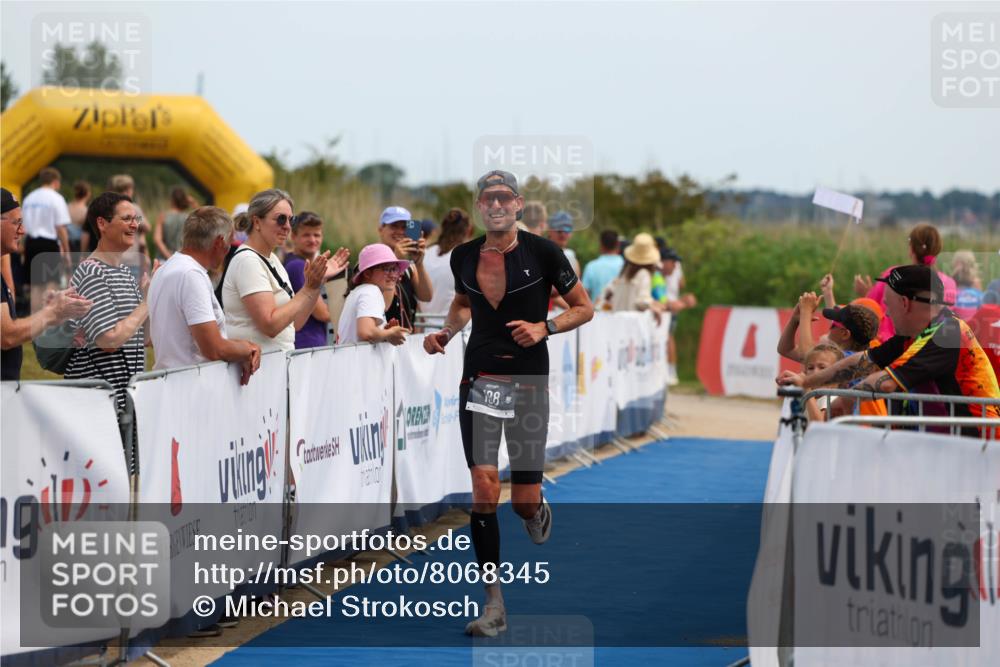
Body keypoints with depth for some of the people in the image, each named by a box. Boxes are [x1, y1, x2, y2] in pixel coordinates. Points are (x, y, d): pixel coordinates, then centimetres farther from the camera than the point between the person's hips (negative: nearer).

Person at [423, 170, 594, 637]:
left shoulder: (542, 252, -7)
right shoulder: (464, 257, 4)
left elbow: (584, 309, 1)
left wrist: (544, 327, -15)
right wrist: (445, 332, 5)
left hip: (528, 383, -2)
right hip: (479, 381, 2)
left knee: (523, 502, 0)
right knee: (483, 489, -9)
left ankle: (538, 511, 41)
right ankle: (494, 606, -5)